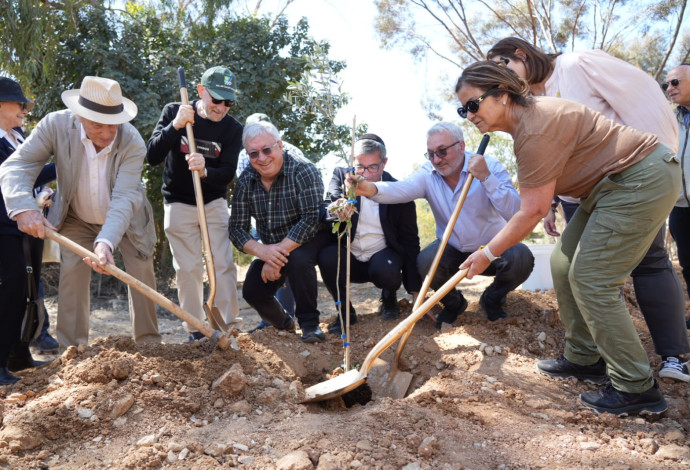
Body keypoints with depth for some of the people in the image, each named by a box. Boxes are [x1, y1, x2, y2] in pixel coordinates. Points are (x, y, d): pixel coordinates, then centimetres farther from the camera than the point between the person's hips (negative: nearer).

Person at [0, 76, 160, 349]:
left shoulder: (133, 143, -30)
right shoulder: (56, 125, -25)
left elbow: (124, 199, -36)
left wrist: (106, 242, -52)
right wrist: (24, 207, -48)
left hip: (128, 221, -1)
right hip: (77, 220, 1)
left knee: (143, 274, 0)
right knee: (72, 273, -5)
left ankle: (149, 344, 15)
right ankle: (71, 350, 8)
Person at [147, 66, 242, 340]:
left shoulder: (232, 128, -6)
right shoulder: (173, 112, -8)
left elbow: (228, 173, -14)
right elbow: (152, 157, -16)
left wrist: (205, 171, -36)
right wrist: (175, 125, -29)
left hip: (215, 203, 1)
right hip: (179, 203, -1)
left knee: (224, 264, -3)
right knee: (188, 268, 2)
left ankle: (230, 325, 7)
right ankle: (195, 328, 13)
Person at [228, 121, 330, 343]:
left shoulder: (303, 172, -22)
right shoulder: (246, 181, -7)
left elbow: (312, 219, -30)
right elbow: (237, 228, -9)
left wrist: (280, 251, -33)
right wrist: (263, 252, -29)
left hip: (307, 242, -5)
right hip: (270, 248, 5)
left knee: (297, 258, -36)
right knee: (252, 292, -8)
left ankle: (309, 322, -15)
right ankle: (282, 323, 25)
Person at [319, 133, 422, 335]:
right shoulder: (341, 176, -6)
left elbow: (410, 241, -5)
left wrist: (415, 287, -8)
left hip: (383, 256, -1)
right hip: (350, 258, 1)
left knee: (385, 269, -34)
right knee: (327, 257, -30)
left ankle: (389, 297, 4)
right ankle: (345, 310, -4)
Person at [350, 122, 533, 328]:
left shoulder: (491, 167, -16)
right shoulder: (428, 174, -9)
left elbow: (516, 212, -28)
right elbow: (401, 189, -32)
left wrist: (486, 177, -36)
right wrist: (372, 189, -53)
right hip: (452, 250, 1)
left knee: (521, 258, -30)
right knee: (426, 260, -28)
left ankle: (492, 299, 5)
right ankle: (453, 303, 7)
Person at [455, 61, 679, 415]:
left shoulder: (536, 130, -25)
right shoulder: (526, 116, 6)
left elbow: (532, 212, -23)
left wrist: (487, 254, -15)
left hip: (642, 181, -11)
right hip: (612, 185, 11)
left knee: (590, 279, -11)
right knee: (565, 265, 10)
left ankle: (636, 388, -2)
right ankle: (583, 358, 22)